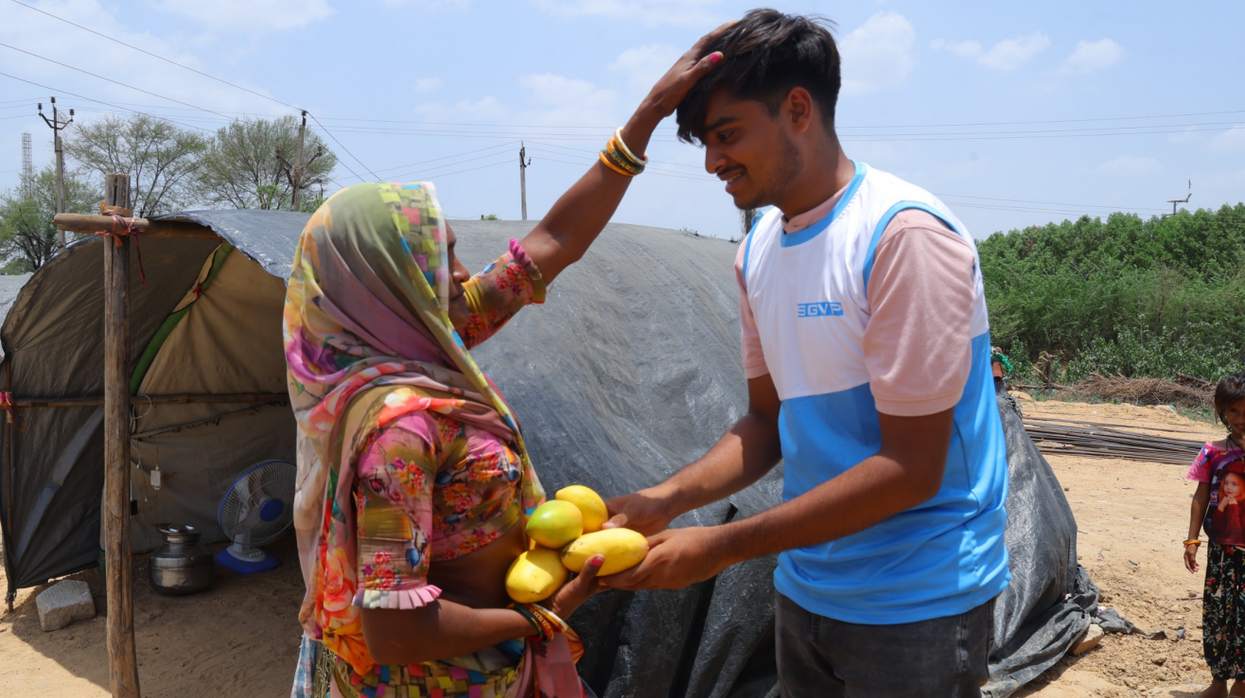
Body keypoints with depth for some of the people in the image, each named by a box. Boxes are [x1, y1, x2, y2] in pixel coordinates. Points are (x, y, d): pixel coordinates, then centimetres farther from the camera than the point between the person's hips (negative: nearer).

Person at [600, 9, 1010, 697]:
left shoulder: (904, 235, -21)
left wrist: (720, 547, -22)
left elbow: (910, 468, -22)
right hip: (806, 590, 6)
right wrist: (663, 500, -8)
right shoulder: (759, 249, 3)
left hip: (915, 609, -6)